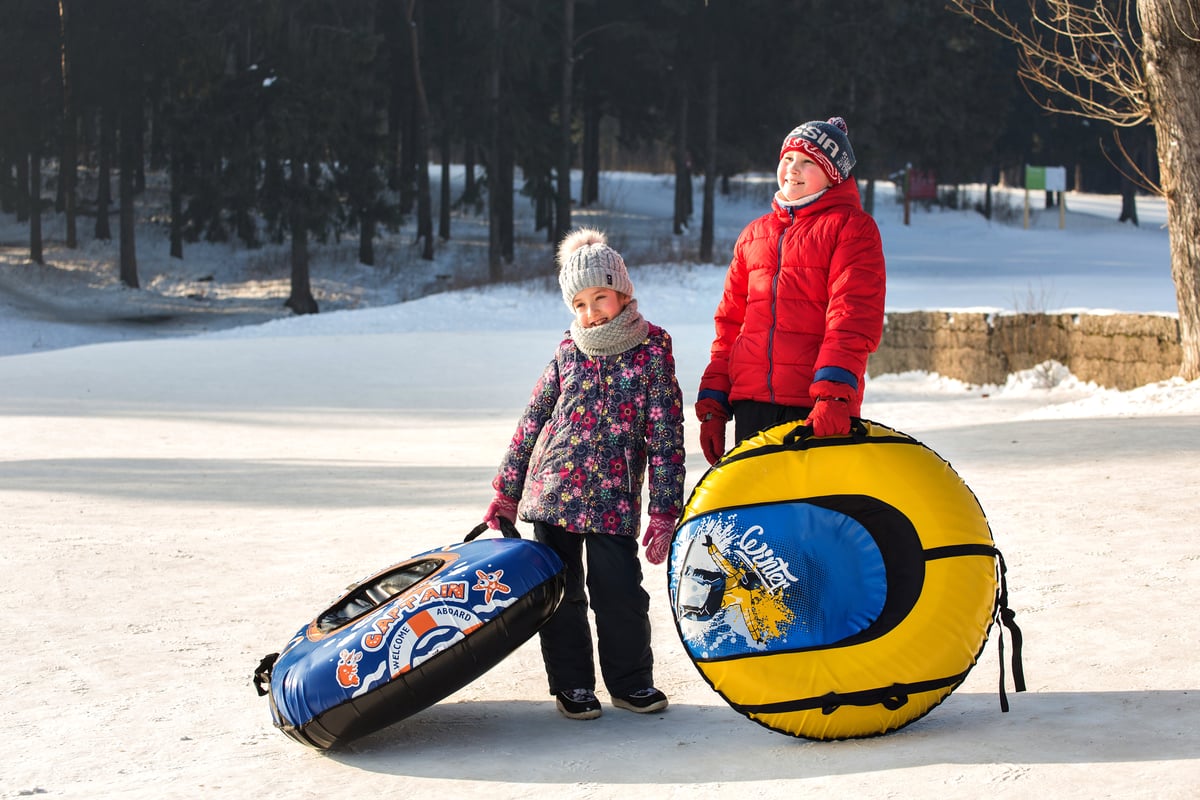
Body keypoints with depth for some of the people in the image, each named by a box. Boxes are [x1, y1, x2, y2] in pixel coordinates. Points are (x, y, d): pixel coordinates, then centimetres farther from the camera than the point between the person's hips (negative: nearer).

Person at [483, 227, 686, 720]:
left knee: (620, 595, -3)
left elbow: (666, 438, -4)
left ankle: (631, 682, 16)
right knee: (562, 594, 6)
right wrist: (507, 490, 14)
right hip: (552, 493, 3)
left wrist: (664, 513, -7)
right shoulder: (568, 353, 7)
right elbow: (532, 422, 14)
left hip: (614, 500, -3)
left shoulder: (652, 352, -2)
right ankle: (572, 685, 20)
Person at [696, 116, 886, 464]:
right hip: (751, 404, 5)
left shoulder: (851, 226, 3)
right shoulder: (754, 234, 19)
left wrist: (834, 394, -22)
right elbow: (729, 323, 21)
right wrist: (712, 403, 13)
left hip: (819, 409, -5)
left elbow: (854, 317, -9)